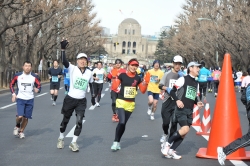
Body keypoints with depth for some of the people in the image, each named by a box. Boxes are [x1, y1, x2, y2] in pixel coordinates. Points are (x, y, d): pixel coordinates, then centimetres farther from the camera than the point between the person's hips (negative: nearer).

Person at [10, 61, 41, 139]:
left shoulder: (34, 76, -3)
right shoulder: (18, 75, -4)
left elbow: (39, 85, 3)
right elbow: (11, 84, 9)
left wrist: (37, 90, -20)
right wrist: (13, 94, -3)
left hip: (30, 100, 2)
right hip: (20, 99, -2)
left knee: (26, 117, 5)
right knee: (20, 116, -16)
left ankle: (21, 131, 27)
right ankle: (17, 126, 16)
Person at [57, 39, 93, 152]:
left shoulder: (89, 73, 2)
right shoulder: (72, 69, -10)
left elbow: (92, 84, 17)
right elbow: (64, 61, -26)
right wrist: (63, 49, -38)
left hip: (82, 101, 2)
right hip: (70, 99, -2)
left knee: (79, 121, -7)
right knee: (65, 120, 13)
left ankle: (73, 142, 5)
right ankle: (61, 138, 34)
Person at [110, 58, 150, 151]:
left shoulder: (137, 78, 3)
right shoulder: (122, 75, -7)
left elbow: (143, 91, 6)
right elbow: (114, 87, -9)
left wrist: (146, 83, -7)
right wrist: (115, 78, -20)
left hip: (131, 104, 4)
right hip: (121, 102, -4)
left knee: (123, 123, 10)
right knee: (121, 122, -20)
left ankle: (118, 142, 25)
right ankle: (115, 142, -6)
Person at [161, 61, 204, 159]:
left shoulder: (196, 83, 18)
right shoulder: (183, 79, -5)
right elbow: (172, 91, -7)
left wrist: (197, 103, 4)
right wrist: (177, 100, -22)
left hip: (189, 111, 8)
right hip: (181, 109, -8)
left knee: (184, 133, 3)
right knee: (185, 129, -23)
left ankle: (171, 150, 10)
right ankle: (167, 144, -7)